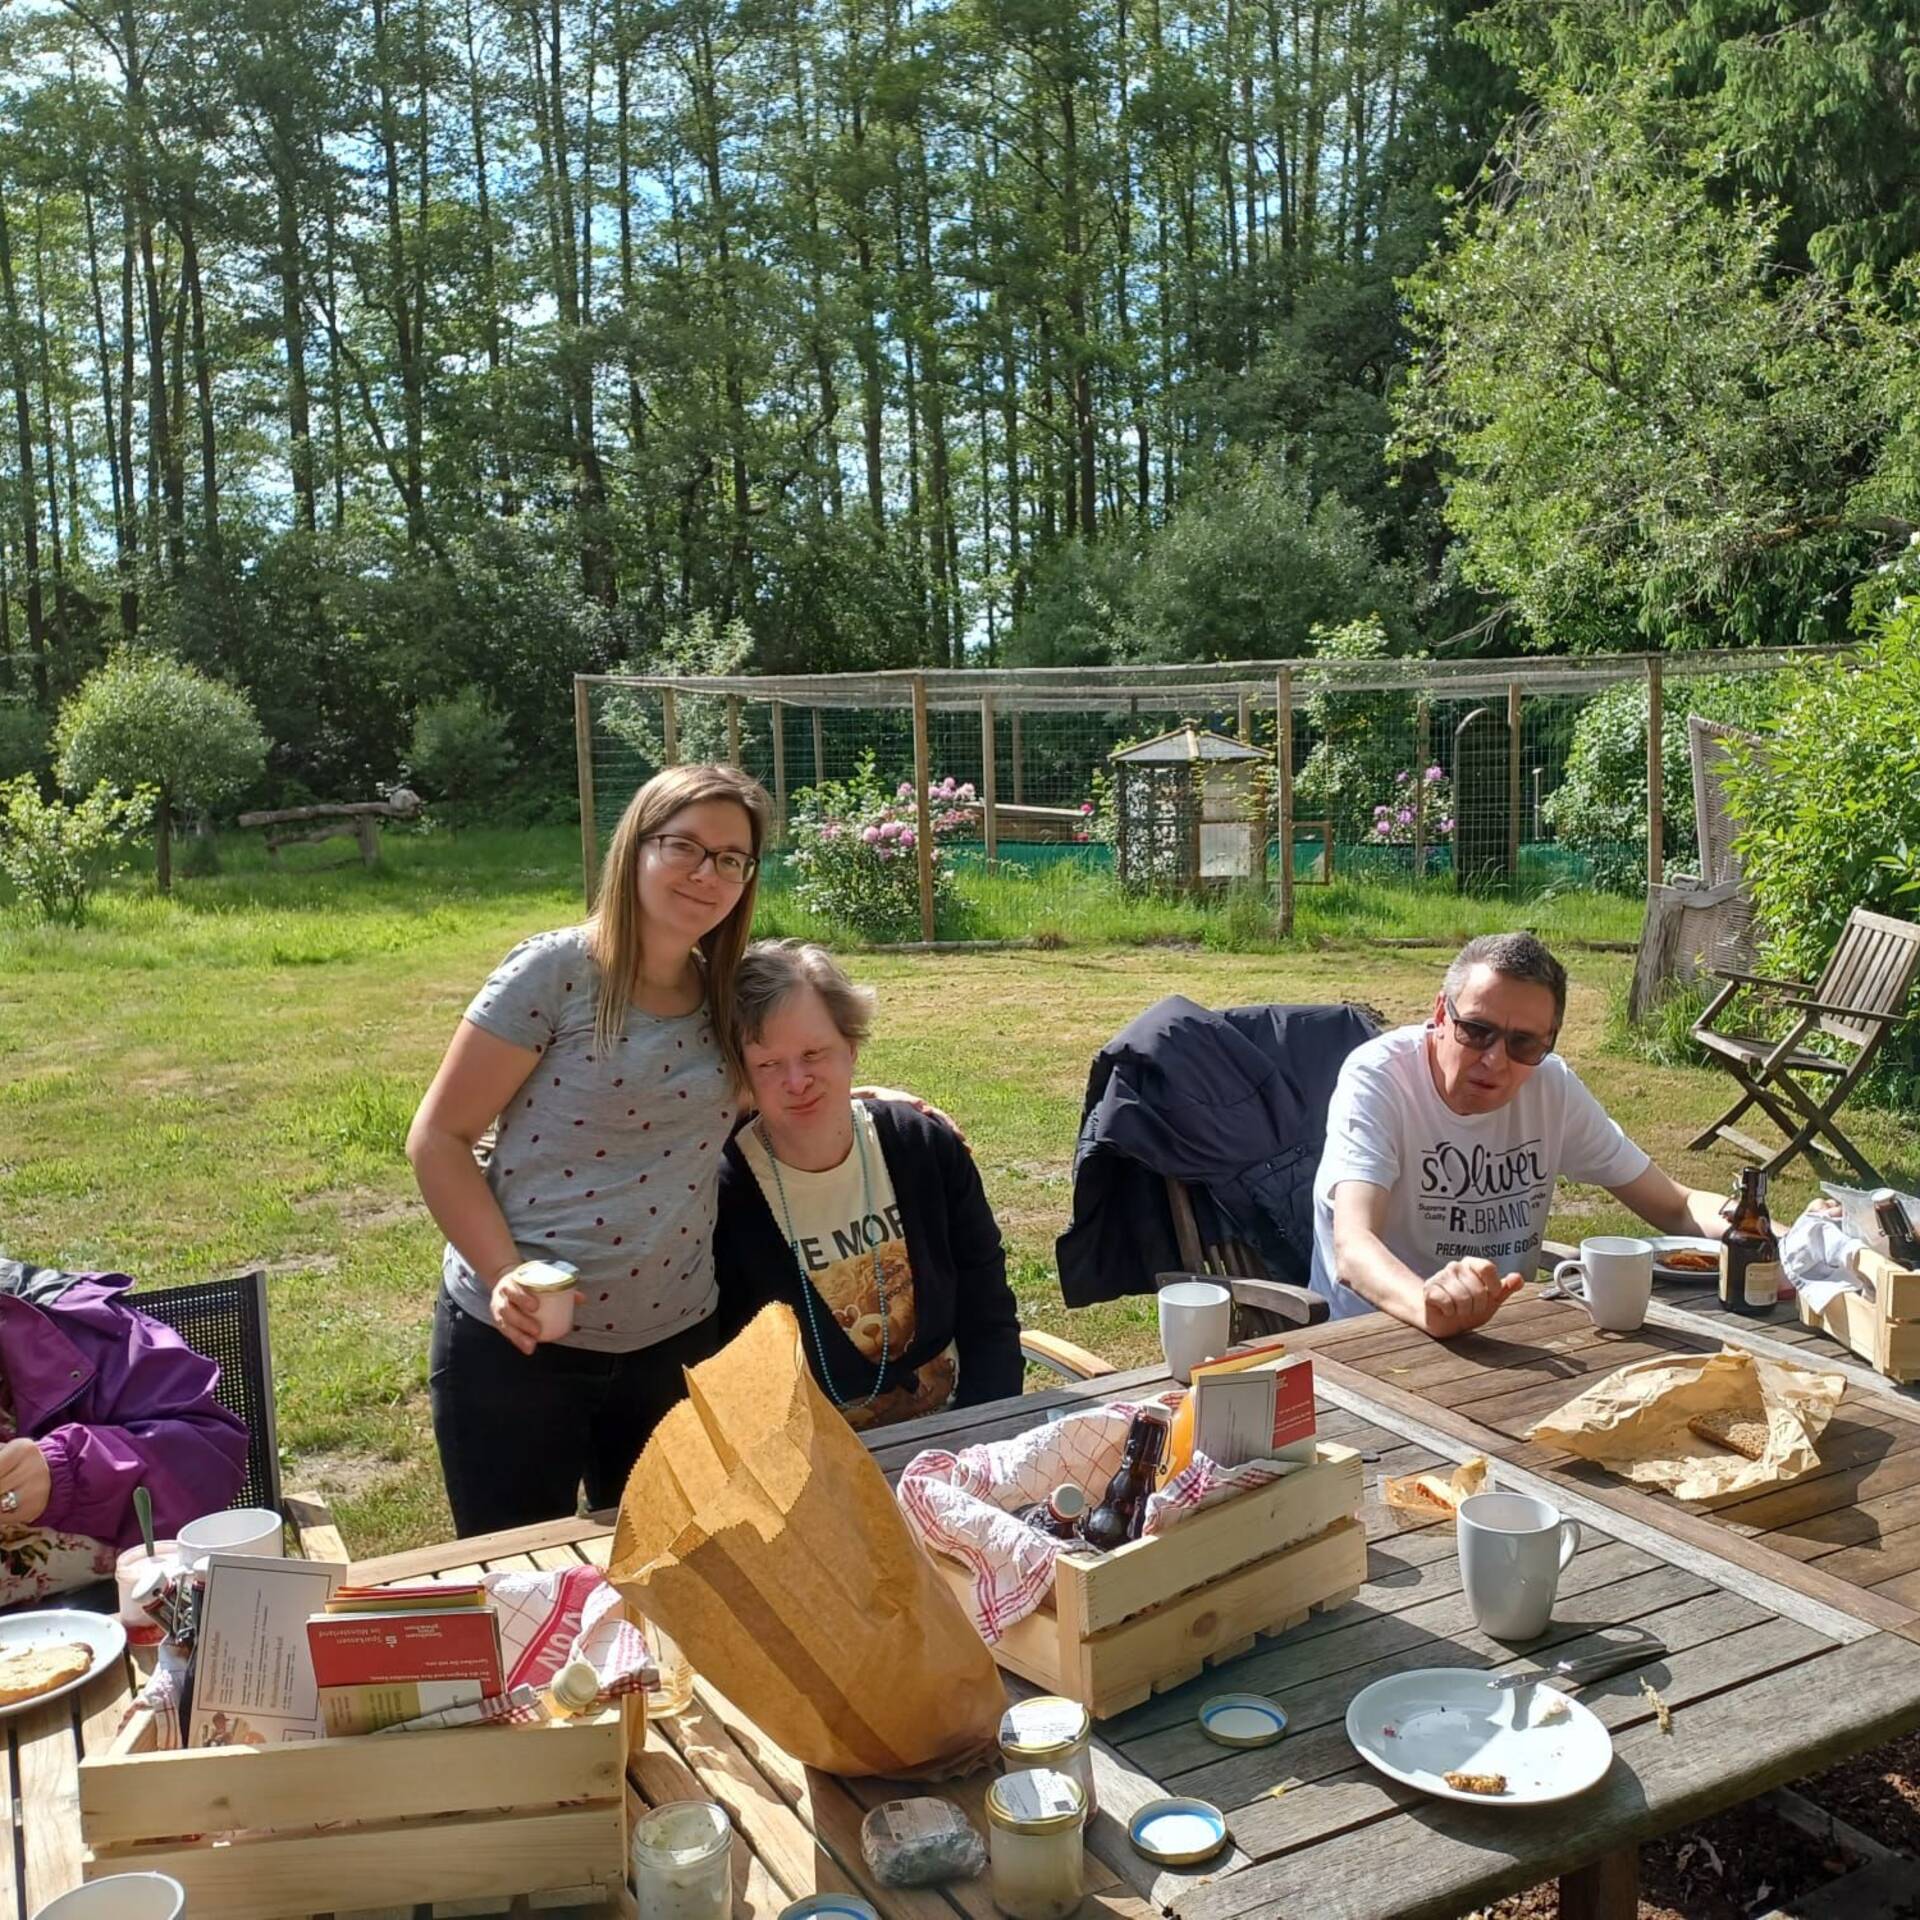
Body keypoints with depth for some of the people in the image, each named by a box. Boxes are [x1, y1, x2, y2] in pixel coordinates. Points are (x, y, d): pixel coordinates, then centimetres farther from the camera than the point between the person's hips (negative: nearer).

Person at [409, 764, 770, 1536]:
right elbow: (438, 1138, -9)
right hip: (518, 1339, -4)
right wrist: (503, 1275, -20)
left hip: (674, 1340, 4)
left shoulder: (730, 998, 4)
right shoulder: (554, 972, -11)